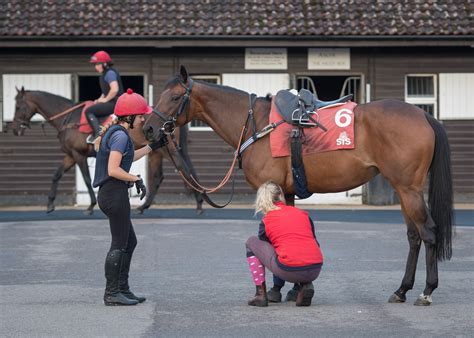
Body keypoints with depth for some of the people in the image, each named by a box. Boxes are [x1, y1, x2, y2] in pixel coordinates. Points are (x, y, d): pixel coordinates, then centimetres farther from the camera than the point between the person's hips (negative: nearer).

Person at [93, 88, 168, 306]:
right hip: (115, 193, -10)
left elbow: (128, 157, 31)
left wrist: (153, 146, 32)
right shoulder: (120, 135, -15)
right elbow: (113, 170, -23)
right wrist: (137, 179, -14)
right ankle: (111, 294, 2)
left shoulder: (114, 132, 15)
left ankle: (122, 288, 22)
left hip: (109, 193, 10)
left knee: (129, 242, 17)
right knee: (119, 244, -3)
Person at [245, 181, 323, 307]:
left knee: (252, 242, 20)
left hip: (288, 271, -4)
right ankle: (305, 285, 14)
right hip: (315, 271, 4)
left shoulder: (266, 222, 11)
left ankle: (261, 294, 15)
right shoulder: (303, 213, 18)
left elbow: (266, 248, 23)